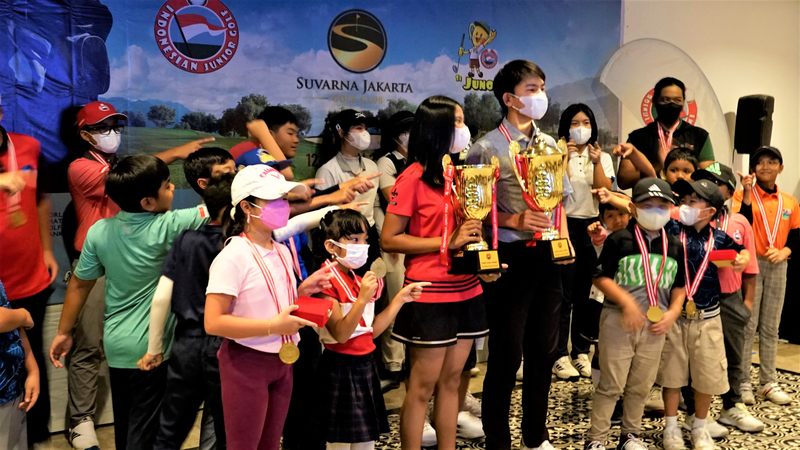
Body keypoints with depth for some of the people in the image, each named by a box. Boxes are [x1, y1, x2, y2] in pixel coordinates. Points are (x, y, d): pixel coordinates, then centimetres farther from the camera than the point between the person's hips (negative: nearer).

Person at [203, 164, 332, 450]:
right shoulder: (232, 257, -18)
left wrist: (303, 290, -1)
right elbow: (213, 323, -23)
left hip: (281, 361, 7)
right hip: (246, 363, -7)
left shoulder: (282, 251, 5)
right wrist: (274, 326, -26)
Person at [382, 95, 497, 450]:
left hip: (466, 293, 7)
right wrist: (446, 243, -18)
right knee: (422, 387, 3)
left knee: (451, 382, 14)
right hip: (429, 297, -6)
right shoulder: (414, 177, -9)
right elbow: (388, 239, -12)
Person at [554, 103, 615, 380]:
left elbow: (605, 191, -4)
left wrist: (596, 163, -16)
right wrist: (564, 158, -20)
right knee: (564, 294, -4)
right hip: (565, 226, -3)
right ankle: (560, 356, 3)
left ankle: (581, 352, 19)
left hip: (592, 226, 3)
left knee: (586, 293, 8)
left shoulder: (603, 157, 10)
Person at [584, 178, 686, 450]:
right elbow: (601, 277, -10)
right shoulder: (619, 240, -9)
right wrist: (627, 301, -20)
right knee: (611, 384, 0)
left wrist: (673, 312, -1)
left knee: (641, 385, 14)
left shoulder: (674, 246, 7)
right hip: (618, 320, -4)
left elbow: (679, 285, 15)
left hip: (655, 323, 5)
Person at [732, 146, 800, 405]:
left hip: (777, 267, 4)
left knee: (770, 327, 11)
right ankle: (743, 383, 6)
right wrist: (747, 194, -20)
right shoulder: (743, 194, -2)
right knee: (747, 326, -2)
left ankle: (769, 383, 20)